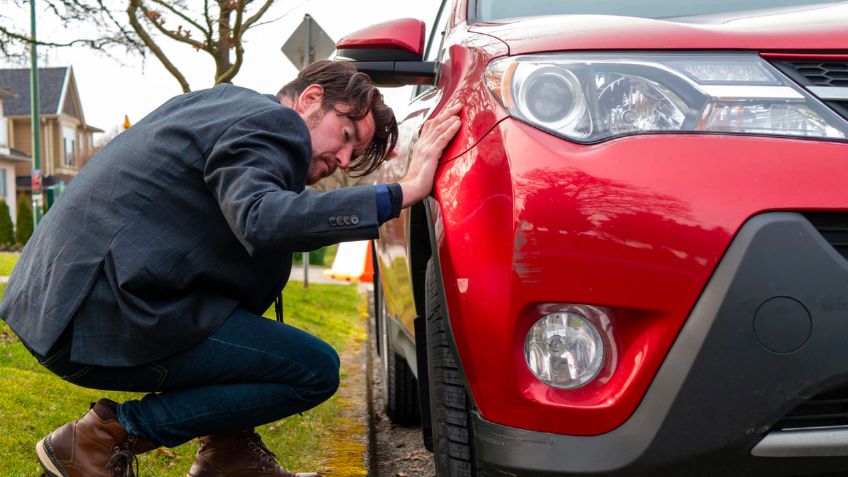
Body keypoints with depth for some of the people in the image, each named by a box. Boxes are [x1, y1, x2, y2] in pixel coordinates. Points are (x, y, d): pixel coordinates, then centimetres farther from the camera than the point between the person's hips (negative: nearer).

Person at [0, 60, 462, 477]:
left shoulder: (225, 99, 18)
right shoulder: (273, 125, -11)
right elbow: (262, 222, -31)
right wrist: (403, 191, -26)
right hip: (99, 320, -10)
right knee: (316, 370, -8)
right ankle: (112, 435, -4)